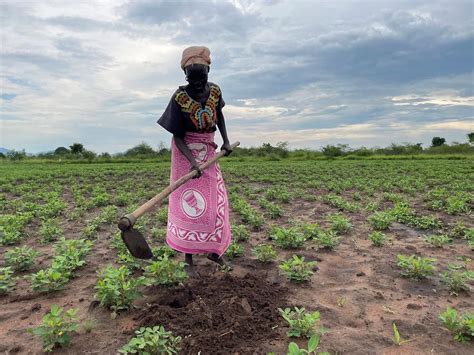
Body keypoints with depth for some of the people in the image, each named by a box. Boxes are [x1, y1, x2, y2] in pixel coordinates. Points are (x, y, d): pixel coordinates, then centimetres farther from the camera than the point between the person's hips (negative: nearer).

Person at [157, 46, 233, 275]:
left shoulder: (215, 91, -6)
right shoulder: (179, 98, -19)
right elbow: (178, 136, -17)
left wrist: (226, 140, 2)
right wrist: (192, 161, -31)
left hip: (208, 149, 5)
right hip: (186, 151, -4)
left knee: (215, 201, 7)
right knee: (188, 201, -4)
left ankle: (213, 250, 26)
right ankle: (188, 257, 8)